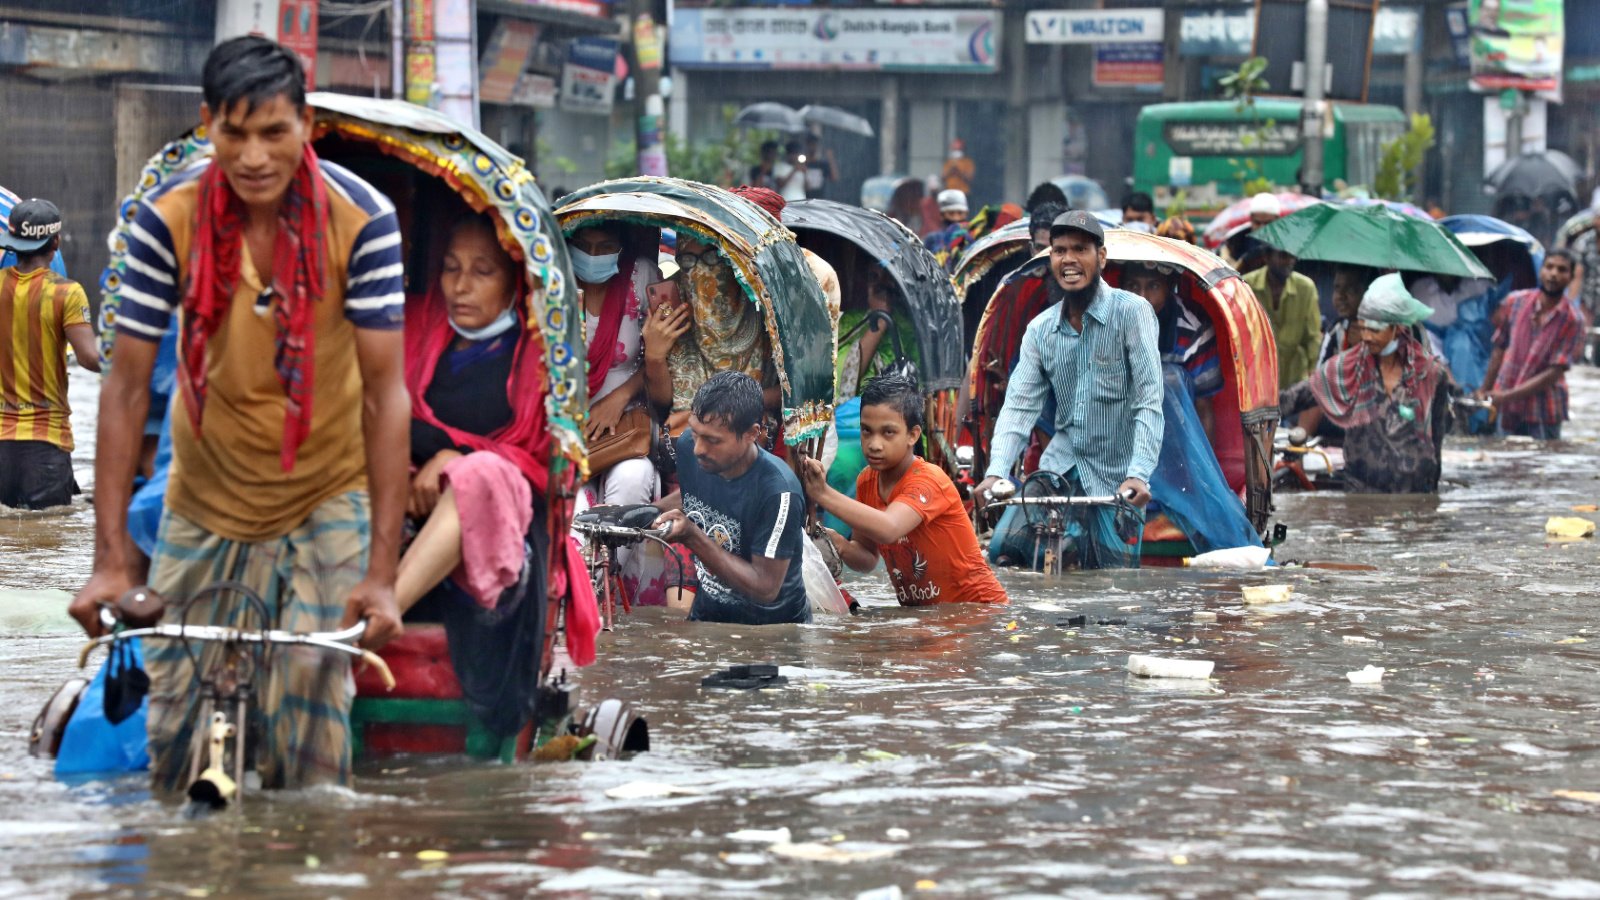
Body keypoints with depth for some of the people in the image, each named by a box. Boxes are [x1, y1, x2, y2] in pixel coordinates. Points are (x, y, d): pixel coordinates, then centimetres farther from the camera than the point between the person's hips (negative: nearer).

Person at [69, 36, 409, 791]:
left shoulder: (361, 220, -21)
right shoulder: (168, 218, -18)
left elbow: (386, 392, -21)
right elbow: (127, 386, -14)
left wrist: (382, 573, -25)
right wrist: (110, 560, -18)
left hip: (327, 500, -1)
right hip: (207, 499, 1)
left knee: (310, 706, -11)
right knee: (175, 721, 2)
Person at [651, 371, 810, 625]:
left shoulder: (777, 492, -25)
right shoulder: (688, 447, -6)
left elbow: (765, 589, -22)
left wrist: (692, 538, -27)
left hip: (773, 629, -6)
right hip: (706, 616, 6)